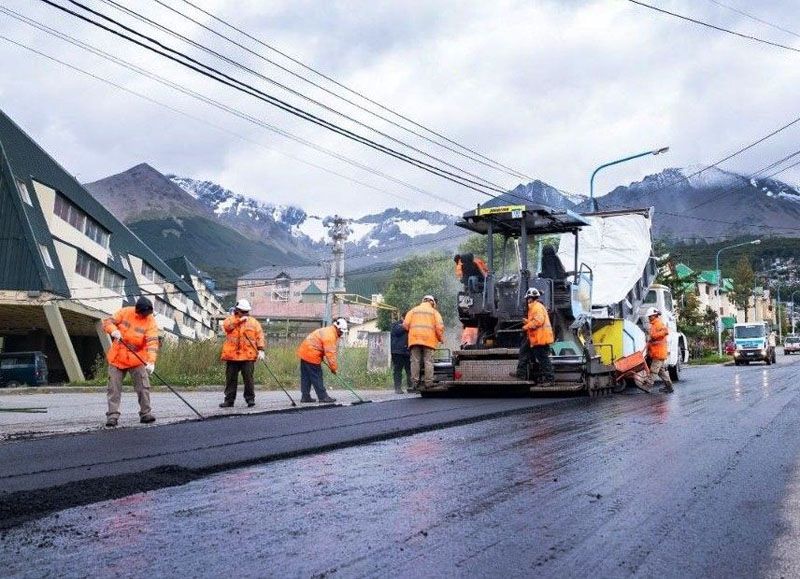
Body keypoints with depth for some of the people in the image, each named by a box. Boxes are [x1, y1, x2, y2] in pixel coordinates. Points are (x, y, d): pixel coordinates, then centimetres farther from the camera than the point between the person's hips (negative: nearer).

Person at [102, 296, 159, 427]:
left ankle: (145, 413, 7)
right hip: (117, 357, 1)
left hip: (137, 359, -1)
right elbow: (107, 322, -2)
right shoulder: (125, 312, -6)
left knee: (143, 386, -3)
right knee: (114, 387, 1)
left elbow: (152, 342, -22)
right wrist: (114, 330, -25)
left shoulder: (151, 322, -13)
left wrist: (151, 361, -35)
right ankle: (112, 415, 7)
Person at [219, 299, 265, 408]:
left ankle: (250, 399, 6)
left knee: (248, 378, -4)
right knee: (231, 378, 5)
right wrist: (239, 320, -11)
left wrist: (261, 350, -9)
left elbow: (260, 336, 4)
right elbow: (226, 326, -9)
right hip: (232, 354, 1)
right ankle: (229, 400, 13)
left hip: (248, 355, -1)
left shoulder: (253, 322, 11)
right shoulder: (230, 319, 13)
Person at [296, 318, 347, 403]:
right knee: (317, 377, -3)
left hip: (304, 353, 10)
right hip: (311, 355, -10)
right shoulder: (330, 335, -19)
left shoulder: (328, 330, 14)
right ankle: (323, 397, 2)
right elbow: (330, 353, -20)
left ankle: (305, 397, 17)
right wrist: (333, 367, -13)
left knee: (306, 377, 12)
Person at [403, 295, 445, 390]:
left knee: (415, 361, 2)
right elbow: (439, 327, -2)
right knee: (428, 361, -1)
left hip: (414, 338, 1)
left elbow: (405, 324, 5)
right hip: (429, 339, -1)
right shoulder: (434, 312, 11)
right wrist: (441, 338, 10)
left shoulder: (413, 310, 16)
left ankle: (415, 382, -2)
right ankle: (429, 383, -7)